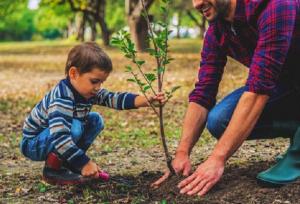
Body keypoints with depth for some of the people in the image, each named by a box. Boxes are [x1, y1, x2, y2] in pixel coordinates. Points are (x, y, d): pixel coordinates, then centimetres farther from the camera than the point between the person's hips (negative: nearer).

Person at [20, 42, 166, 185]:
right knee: (74, 127, -32)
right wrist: (85, 163, -38)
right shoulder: (62, 99, -34)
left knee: (96, 120, 3)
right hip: (32, 144, -9)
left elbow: (114, 98, -10)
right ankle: (53, 170, -14)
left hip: (59, 138, 9)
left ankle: (67, 163, 5)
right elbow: (60, 138, -42)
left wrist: (147, 101, -23)